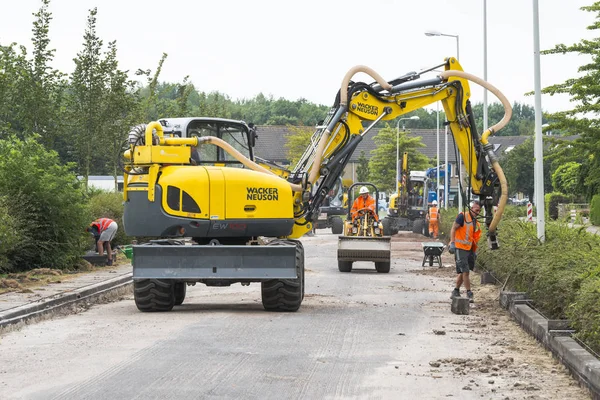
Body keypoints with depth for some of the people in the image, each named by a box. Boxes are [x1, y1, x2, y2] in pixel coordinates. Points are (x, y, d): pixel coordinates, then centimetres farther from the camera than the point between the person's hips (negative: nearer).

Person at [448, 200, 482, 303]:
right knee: (465, 271, -10)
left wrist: (474, 252, 19)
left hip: (469, 249, 8)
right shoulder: (462, 217, -7)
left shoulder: (475, 222, 17)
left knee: (462, 272, 11)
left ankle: (456, 292, 22)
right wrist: (452, 243, -18)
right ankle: (469, 294, -7)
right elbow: (453, 229, -10)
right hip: (460, 248, -8)